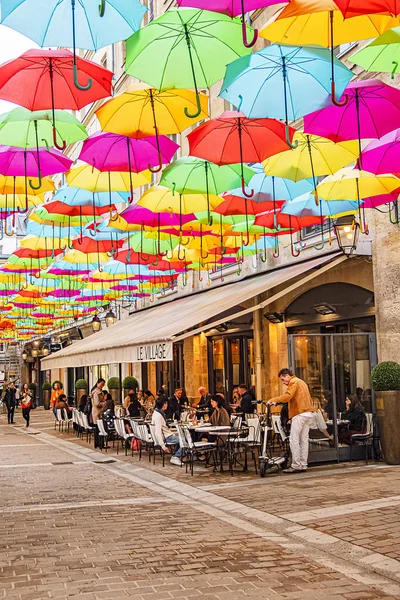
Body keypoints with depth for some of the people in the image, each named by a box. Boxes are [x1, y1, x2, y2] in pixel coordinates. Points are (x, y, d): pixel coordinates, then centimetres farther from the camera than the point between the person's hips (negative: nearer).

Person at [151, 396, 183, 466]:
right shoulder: (158, 415, -20)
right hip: (165, 438, -11)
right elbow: (158, 432, -26)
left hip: (167, 435, 11)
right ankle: (176, 457, -10)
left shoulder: (160, 413, 11)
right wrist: (163, 446, -29)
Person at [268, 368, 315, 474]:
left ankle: (296, 466, -10)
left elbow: (287, 396, -19)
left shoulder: (294, 382, -5)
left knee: (294, 439, -8)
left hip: (300, 414, -10)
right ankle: (303, 465, 9)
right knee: (304, 439, 9)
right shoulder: (301, 382, 26)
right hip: (309, 414, 10)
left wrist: (273, 400, -13)